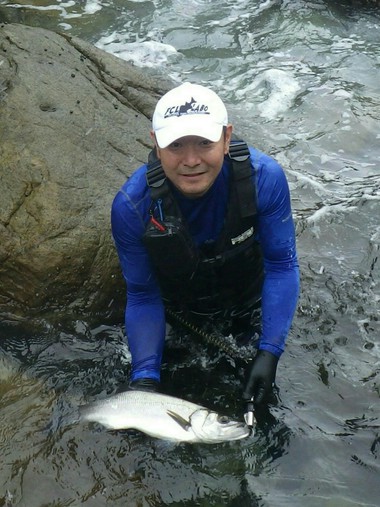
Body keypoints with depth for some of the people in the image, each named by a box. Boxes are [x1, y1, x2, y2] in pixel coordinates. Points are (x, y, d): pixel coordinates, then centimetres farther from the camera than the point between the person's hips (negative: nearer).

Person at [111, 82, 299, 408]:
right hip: (180, 305, 0)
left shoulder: (264, 177, -36)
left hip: (246, 292, 1)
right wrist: (145, 376, -34)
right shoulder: (131, 206, -35)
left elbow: (282, 266, -24)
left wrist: (270, 352, -32)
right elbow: (142, 296, -22)